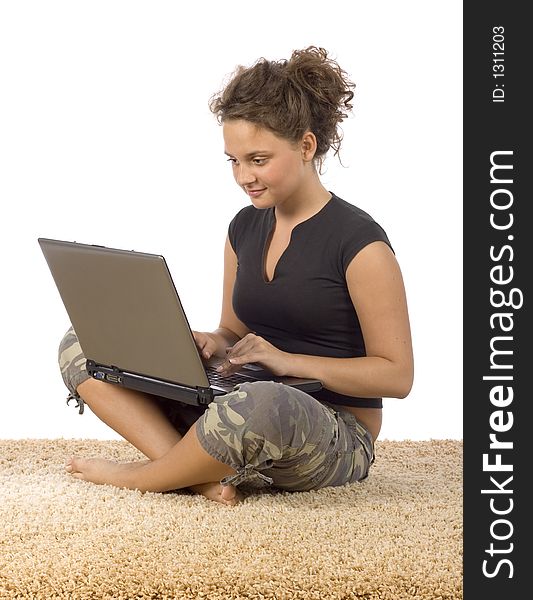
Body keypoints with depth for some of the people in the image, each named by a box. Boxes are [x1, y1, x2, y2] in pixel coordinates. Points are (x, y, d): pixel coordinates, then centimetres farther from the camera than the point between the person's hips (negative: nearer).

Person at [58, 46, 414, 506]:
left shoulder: (359, 241, -11)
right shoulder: (246, 227, 10)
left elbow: (397, 375, -11)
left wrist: (289, 360, -18)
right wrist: (214, 344, -5)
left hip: (334, 438, -7)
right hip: (241, 405, 7)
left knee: (259, 404, -45)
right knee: (82, 346, -3)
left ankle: (140, 476, -14)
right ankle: (202, 474, -22)